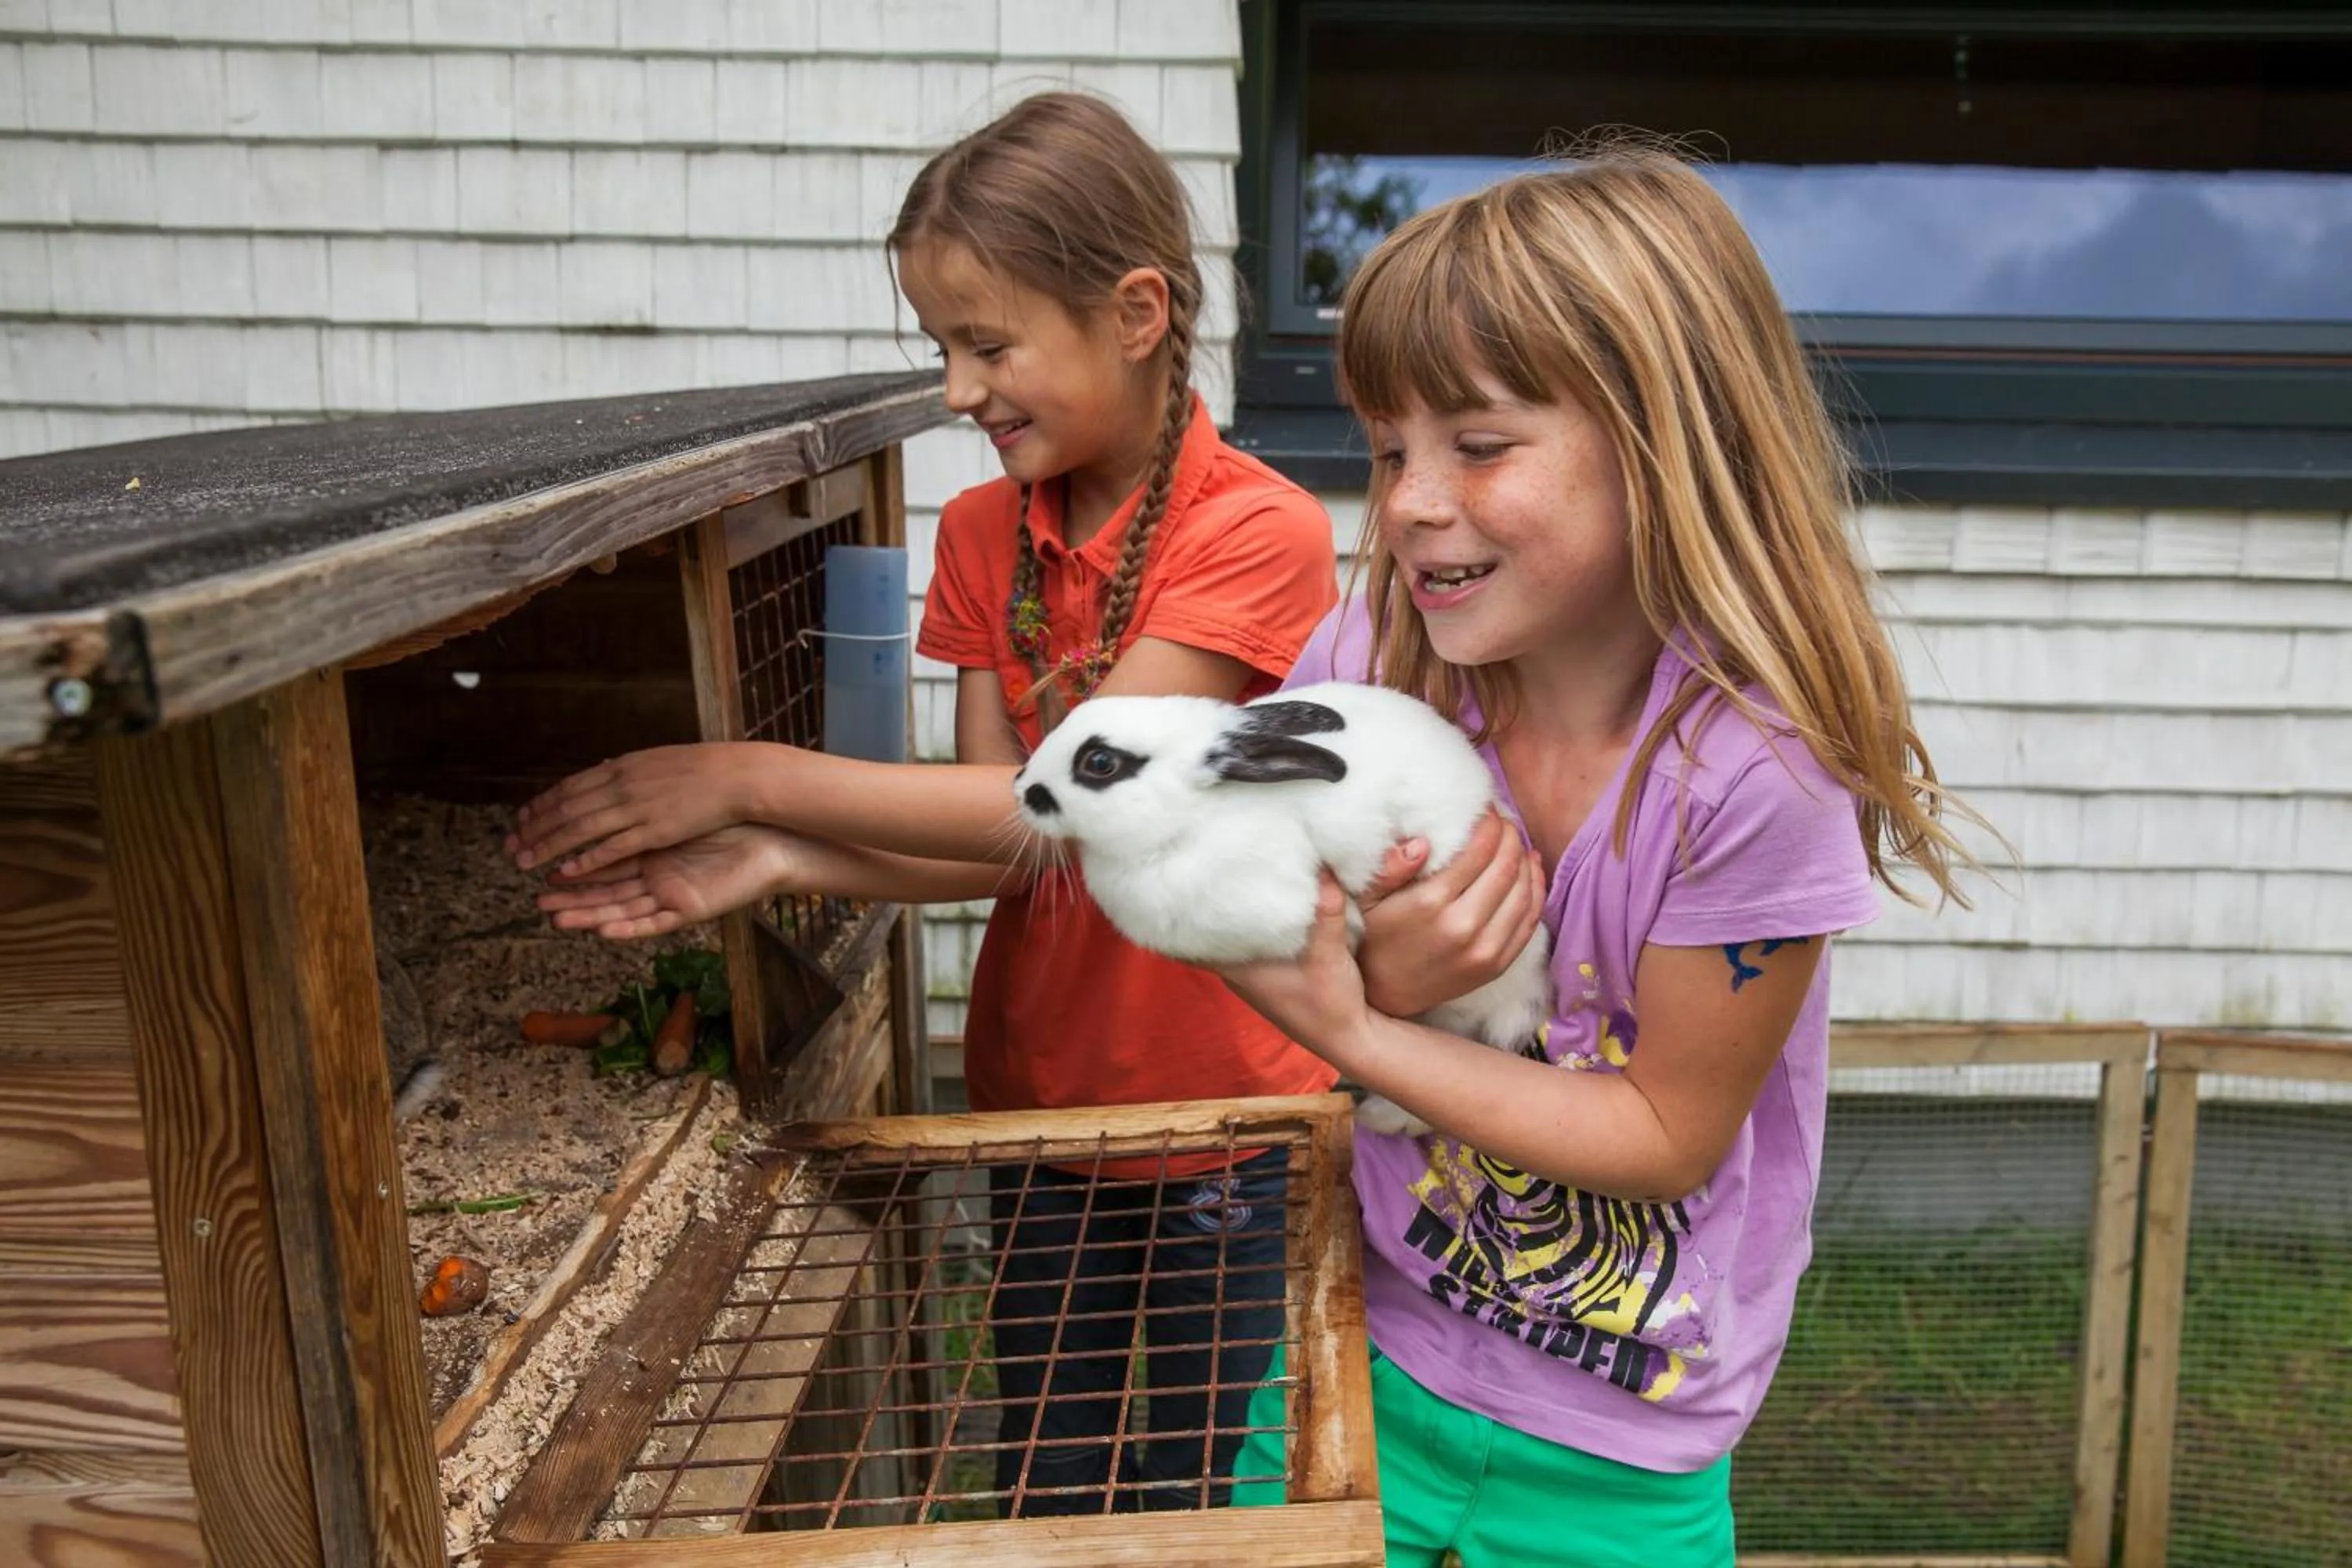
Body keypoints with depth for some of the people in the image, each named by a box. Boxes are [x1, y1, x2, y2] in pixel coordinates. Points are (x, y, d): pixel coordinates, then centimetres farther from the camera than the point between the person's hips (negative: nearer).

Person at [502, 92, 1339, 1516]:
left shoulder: (1258, 534, -19)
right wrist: (780, 862, -20)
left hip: (1232, 1123, -4)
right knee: (1047, 1495, 19)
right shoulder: (982, 537, 0)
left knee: (1205, 1502, 14)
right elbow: (1007, 847, -4)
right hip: (1039, 1105, 5)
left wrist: (749, 780, -24)